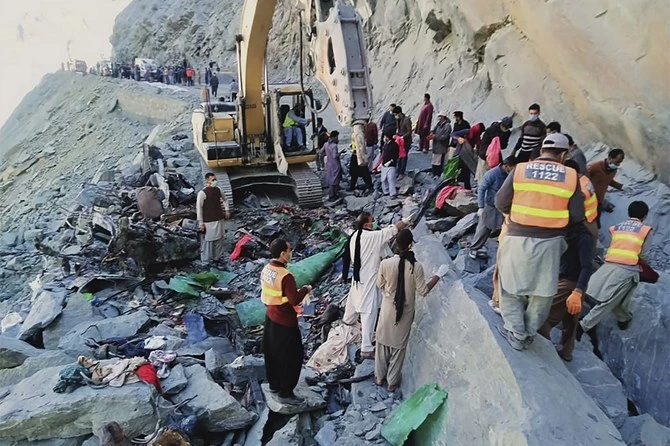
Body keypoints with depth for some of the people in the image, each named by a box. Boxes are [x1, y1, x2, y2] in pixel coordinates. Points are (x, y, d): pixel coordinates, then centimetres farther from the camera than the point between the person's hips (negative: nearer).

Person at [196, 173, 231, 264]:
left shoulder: (218, 190, 5)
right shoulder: (202, 193, -14)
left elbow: (224, 199, 25)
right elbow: (198, 208, -13)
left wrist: (227, 210, 15)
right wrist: (201, 223, -14)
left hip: (219, 220, 7)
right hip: (208, 222, -7)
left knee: (219, 240, 14)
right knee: (208, 241, -2)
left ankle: (217, 257, 30)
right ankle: (206, 261, 9)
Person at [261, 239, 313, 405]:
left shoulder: (266, 269, -1)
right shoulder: (285, 276, -28)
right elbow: (295, 300, -27)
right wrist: (305, 289, -10)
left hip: (270, 317, 9)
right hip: (285, 322, -9)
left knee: (271, 353, 21)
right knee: (292, 357, 6)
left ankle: (274, 385, 38)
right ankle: (285, 394, 14)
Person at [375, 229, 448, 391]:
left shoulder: (385, 263, -19)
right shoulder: (416, 267, -21)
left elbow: (380, 284, -3)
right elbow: (423, 291, -10)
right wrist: (438, 275, -2)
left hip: (388, 309, 1)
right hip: (405, 311, 0)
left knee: (383, 341, 21)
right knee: (399, 346, 17)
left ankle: (379, 376, 36)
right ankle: (392, 382, 31)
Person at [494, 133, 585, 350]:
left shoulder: (520, 170, -6)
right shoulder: (571, 176, -3)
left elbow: (501, 203, -4)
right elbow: (577, 215, -3)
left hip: (517, 238, -1)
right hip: (549, 242, 1)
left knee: (512, 287, 14)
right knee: (542, 290, 18)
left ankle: (516, 334, 13)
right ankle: (529, 333, 26)